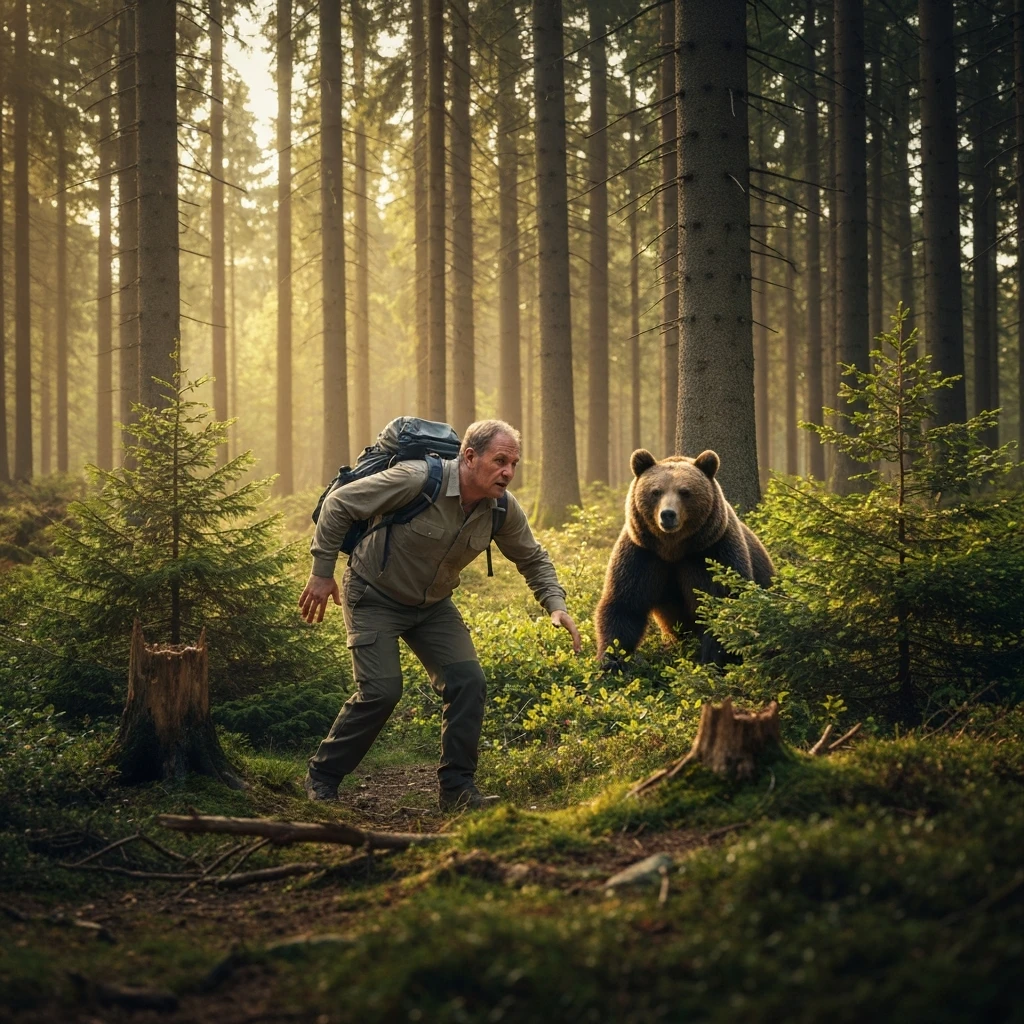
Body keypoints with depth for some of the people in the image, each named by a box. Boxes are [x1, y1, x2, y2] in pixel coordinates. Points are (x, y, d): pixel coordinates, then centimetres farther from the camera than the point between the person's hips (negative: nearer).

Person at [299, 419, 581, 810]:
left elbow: (533, 559, 6)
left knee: (468, 682, -10)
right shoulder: (418, 479, -30)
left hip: (433, 604, 6)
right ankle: (321, 776, 4)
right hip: (374, 596, -5)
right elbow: (339, 503, -22)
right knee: (381, 690, -16)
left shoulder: (503, 510, -12)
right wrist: (322, 572, -18)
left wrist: (556, 605, -12)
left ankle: (457, 788, 2)